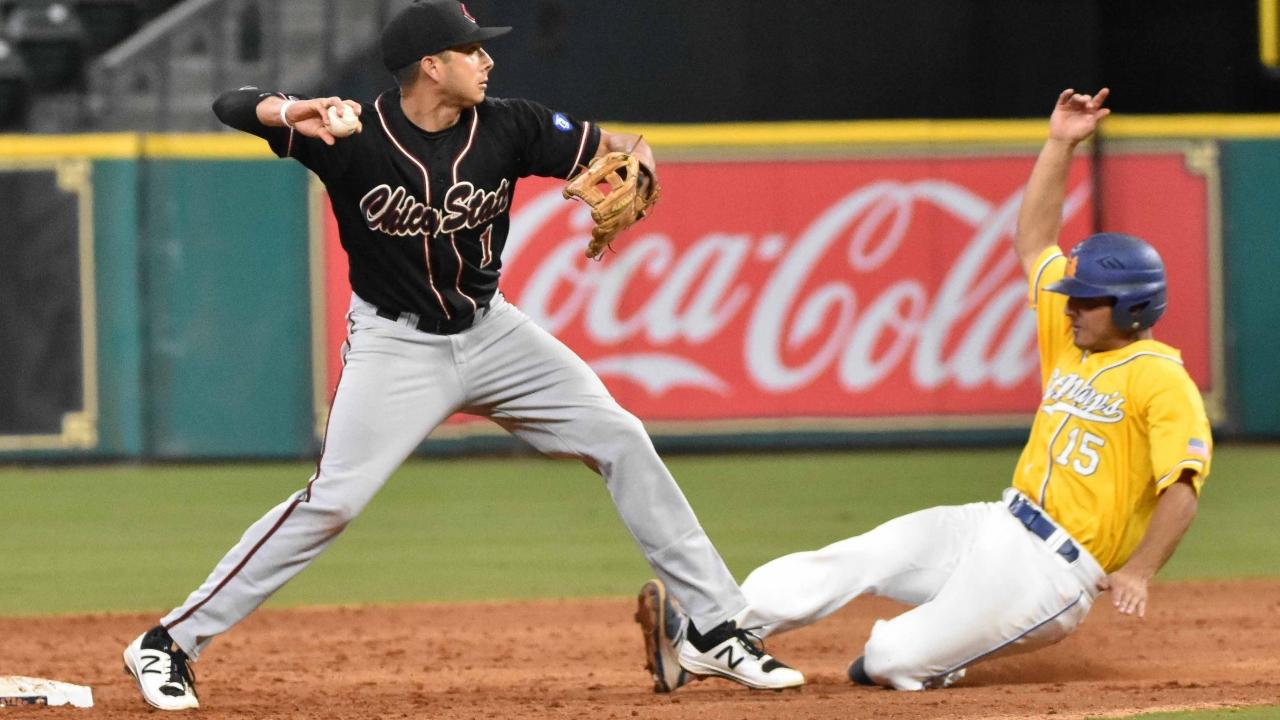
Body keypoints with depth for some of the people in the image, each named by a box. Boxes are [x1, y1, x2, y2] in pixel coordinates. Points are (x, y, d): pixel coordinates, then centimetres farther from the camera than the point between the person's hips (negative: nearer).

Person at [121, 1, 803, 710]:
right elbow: (231, 106, -23)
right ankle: (170, 643, -7)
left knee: (620, 440, -2)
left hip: (491, 332, 5)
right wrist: (287, 112, -45)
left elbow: (614, 147, -2)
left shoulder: (505, 127, -9)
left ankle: (715, 629, 6)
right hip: (395, 346, -5)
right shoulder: (353, 133, -18)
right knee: (332, 499, -16)